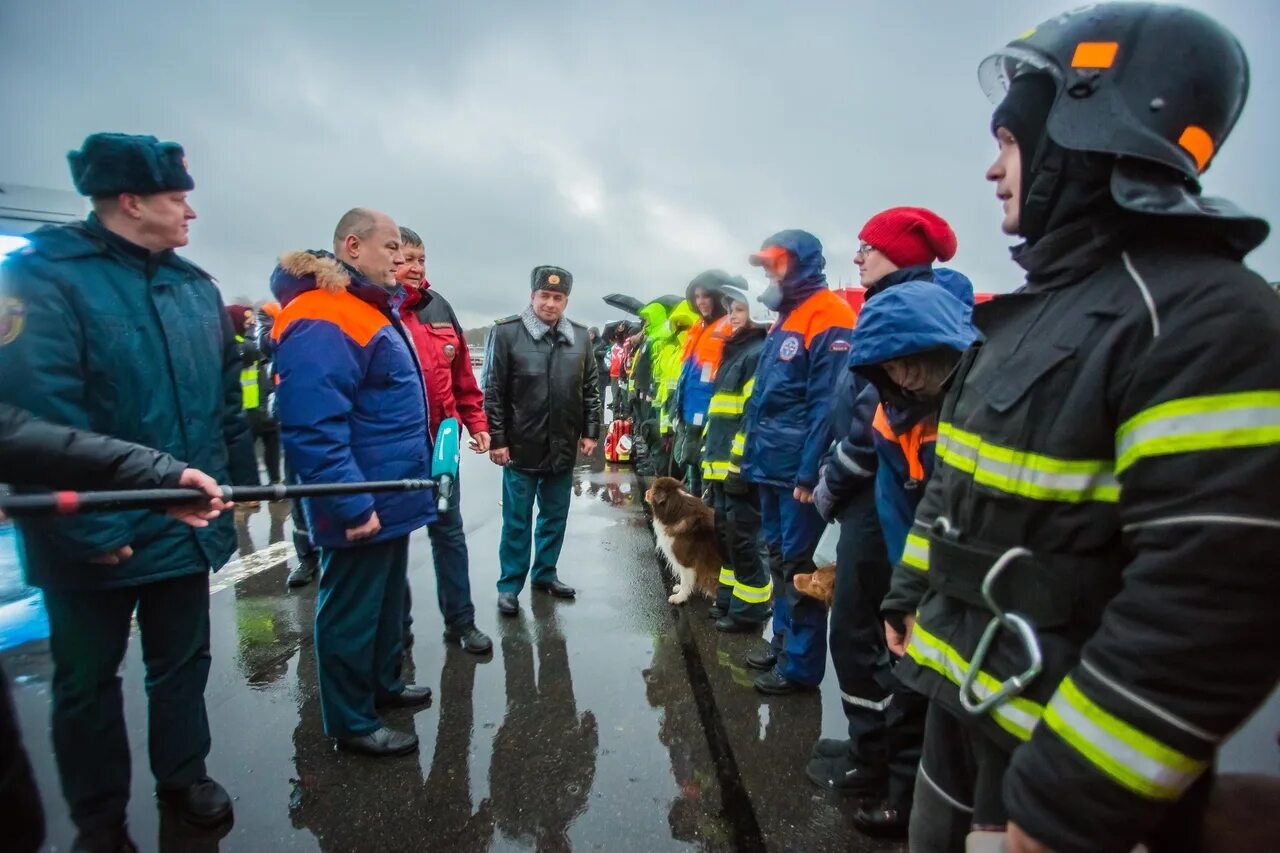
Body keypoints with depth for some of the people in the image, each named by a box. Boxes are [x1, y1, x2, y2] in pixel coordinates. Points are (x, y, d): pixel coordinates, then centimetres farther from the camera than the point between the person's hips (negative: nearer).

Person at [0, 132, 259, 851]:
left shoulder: (196, 286, 6)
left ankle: (184, 774, 40)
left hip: (188, 526, 5)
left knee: (184, 661, 19)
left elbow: (229, 396, 10)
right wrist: (92, 529, -21)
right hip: (97, 537, -5)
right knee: (88, 680, 16)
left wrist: (239, 481, 9)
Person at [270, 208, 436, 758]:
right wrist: (352, 505, -28)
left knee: (388, 599, 23)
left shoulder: (371, 308, 14)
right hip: (362, 506, -10)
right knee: (351, 612, 6)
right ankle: (351, 723, 23)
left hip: (390, 495, 10)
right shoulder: (322, 321, -21)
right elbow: (312, 427, -29)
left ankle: (383, 684, 41)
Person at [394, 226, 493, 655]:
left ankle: (460, 620, 25)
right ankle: (396, 622, 28)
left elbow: (462, 375, 12)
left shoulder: (439, 308, 8)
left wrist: (477, 423, 9)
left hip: (439, 442, 5)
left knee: (449, 532, 12)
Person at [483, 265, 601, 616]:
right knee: (517, 521, 6)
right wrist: (496, 440, -10)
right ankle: (510, 585, 19)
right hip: (522, 448, -4)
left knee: (555, 517, 15)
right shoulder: (507, 332, -8)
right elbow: (493, 391, -8)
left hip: (564, 448, 4)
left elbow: (590, 389, 10)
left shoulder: (579, 336, 5)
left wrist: (590, 432, 6)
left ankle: (545, 573, 32)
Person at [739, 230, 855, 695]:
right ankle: (784, 640, 31)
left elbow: (828, 404, -19)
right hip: (772, 465, 9)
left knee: (797, 562, -1)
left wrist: (810, 471, -21)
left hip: (798, 468, -9)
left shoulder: (828, 318, -13)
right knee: (779, 556, 17)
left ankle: (802, 663, 11)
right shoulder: (785, 319, 17)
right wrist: (754, 454, 16)